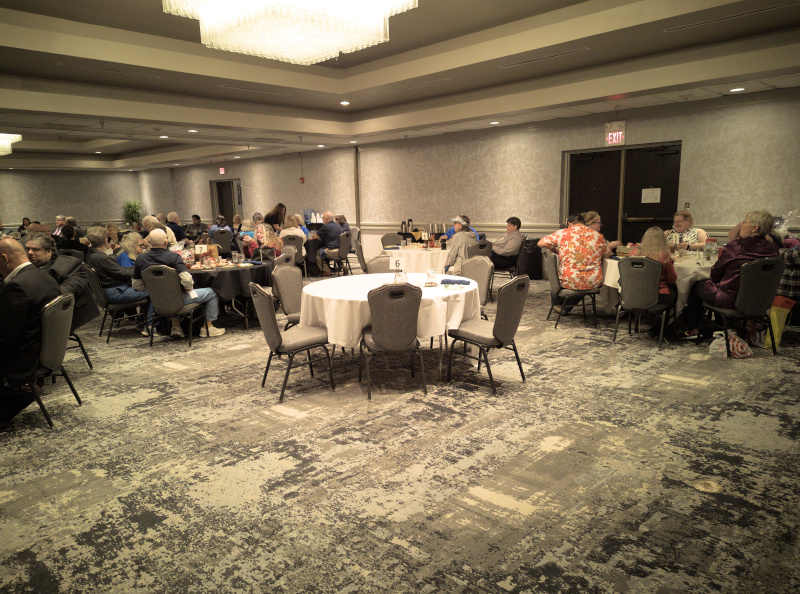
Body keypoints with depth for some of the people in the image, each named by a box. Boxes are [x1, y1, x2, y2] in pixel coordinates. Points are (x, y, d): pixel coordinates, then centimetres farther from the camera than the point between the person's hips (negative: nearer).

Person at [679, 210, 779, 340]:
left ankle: (692, 329, 31)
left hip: (731, 300, -7)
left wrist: (713, 280, 12)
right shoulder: (772, 249, -4)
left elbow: (717, 271, -9)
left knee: (697, 286, 19)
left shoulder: (736, 246, -21)